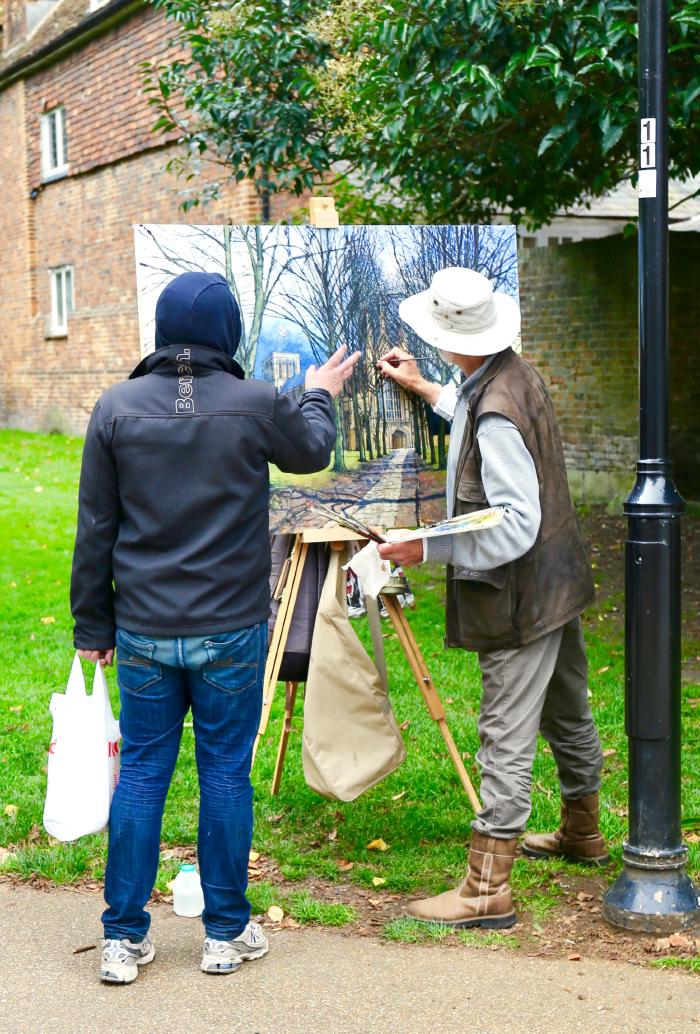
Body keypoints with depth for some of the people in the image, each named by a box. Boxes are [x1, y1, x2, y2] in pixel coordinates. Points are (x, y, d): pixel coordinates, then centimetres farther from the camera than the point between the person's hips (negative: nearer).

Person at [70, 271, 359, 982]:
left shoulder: (117, 408, -3)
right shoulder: (257, 405, -9)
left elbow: (95, 530, 2)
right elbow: (311, 453, 14)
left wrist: (92, 625, 11)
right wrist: (319, 396, 34)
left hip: (143, 632, 2)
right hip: (232, 631, -2)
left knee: (140, 774, 10)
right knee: (226, 773, 8)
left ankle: (124, 939, 16)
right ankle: (226, 934, 19)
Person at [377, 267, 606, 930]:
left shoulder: (495, 412, -26)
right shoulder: (515, 373, 4)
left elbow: (515, 526, -29)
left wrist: (429, 549, -26)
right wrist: (425, 391, 34)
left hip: (521, 600, -10)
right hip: (558, 583, 10)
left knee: (506, 738, -5)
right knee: (566, 714, 24)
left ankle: (487, 889, 1)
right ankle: (581, 833, 44)